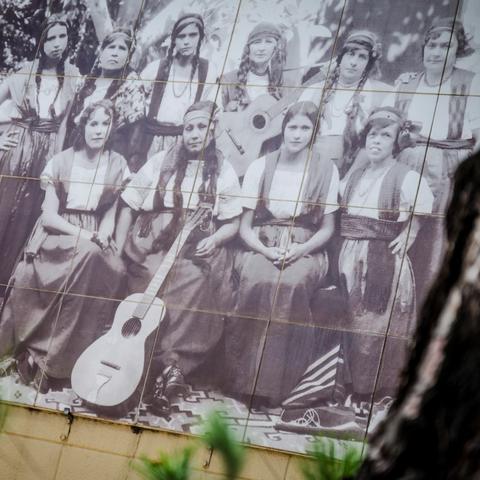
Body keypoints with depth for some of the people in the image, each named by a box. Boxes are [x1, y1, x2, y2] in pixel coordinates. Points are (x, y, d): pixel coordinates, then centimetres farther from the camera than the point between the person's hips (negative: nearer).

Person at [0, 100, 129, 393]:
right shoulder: (61, 162, -3)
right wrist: (84, 235, -19)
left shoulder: (117, 165, 5)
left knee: (115, 269, -32)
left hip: (93, 239, 3)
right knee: (88, 256, -37)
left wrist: (102, 238, -14)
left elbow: (110, 212, 7)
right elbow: (49, 216, -6)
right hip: (57, 236, -3)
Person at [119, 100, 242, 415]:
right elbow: (130, 207, 12)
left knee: (195, 283, -27)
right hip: (151, 248, 1)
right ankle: (171, 364, -19)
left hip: (197, 252, -1)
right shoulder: (160, 163, 10)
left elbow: (232, 223, 9)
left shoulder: (223, 171, 10)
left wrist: (214, 239, -11)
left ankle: (165, 366, -24)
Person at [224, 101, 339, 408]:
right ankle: (243, 380, -31)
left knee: (291, 285, -36)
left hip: (306, 250, -1)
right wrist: (267, 251, -13)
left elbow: (327, 228, 6)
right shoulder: (260, 167, 8)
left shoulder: (326, 170, 6)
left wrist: (297, 252, -12)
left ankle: (273, 387, -34)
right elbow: (245, 226, 7)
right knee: (258, 283, -35)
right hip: (261, 247, 1)